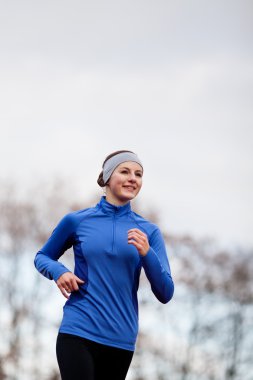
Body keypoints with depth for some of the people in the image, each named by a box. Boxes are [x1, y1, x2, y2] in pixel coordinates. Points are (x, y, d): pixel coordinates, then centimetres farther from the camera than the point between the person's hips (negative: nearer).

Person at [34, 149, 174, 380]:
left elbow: (165, 294, 0)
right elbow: (42, 257, 18)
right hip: (78, 333, -2)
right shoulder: (77, 221, 2)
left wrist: (146, 254, -16)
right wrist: (58, 272, -5)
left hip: (121, 340, 2)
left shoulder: (149, 231, 4)